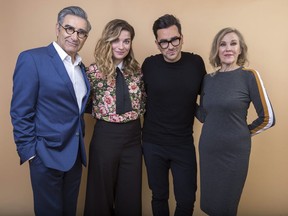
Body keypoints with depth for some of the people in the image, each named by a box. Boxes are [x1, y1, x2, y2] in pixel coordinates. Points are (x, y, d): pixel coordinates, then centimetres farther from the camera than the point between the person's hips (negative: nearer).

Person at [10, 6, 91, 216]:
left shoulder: (80, 66, 10)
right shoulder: (32, 59, -11)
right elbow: (20, 112, -13)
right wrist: (29, 152, -14)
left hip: (75, 153, 7)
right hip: (48, 153, -6)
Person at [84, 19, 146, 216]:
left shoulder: (136, 70, 3)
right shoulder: (95, 71, -8)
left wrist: (136, 113, 0)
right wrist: (102, 113, -3)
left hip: (133, 136, 4)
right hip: (106, 137, -3)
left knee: (131, 194, 16)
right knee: (102, 193, 13)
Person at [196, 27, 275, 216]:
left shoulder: (249, 76, -9)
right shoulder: (209, 79, 4)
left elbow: (268, 118, -7)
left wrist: (243, 133, 2)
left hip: (234, 151, -4)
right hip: (208, 150, 4)